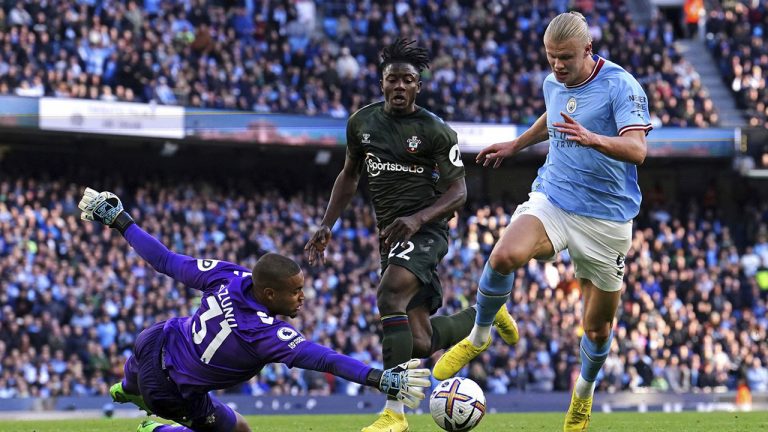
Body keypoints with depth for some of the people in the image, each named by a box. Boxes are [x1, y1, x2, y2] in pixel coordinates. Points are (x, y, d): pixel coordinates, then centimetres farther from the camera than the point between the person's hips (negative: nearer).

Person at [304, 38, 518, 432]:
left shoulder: (435, 131, -8)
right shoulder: (361, 122, 7)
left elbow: (458, 192, -8)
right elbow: (349, 175, 21)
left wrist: (418, 218, -24)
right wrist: (326, 225, 11)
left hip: (425, 230, -6)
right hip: (390, 234, 6)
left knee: (389, 295, -33)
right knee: (421, 343, -1)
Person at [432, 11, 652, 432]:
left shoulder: (620, 85, -14)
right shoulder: (553, 84, 5)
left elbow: (636, 149, -26)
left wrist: (592, 138, -43)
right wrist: (515, 144, 38)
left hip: (607, 217, -3)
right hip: (552, 199, 3)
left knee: (598, 325, 6)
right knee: (504, 256, -28)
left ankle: (585, 388, 37)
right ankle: (478, 337, -5)